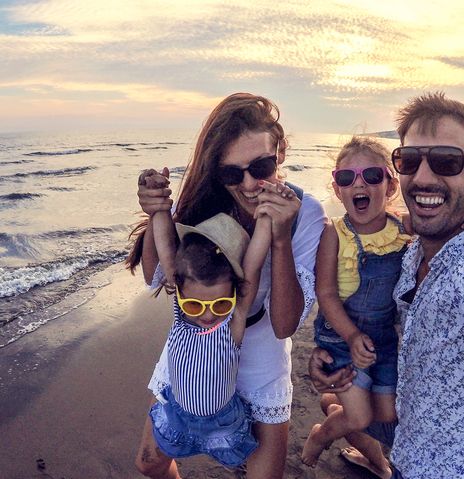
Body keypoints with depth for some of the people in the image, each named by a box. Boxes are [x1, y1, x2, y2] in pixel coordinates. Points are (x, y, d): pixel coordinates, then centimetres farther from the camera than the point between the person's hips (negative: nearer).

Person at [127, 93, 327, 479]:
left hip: (259, 357, -2)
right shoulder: (202, 198, -19)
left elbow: (285, 325, -27)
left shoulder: (306, 215, -23)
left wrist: (280, 239, -39)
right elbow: (156, 277, -10)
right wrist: (156, 217, -28)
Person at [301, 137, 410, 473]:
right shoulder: (334, 234, -19)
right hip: (341, 334, -4)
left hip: (387, 335, 4)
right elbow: (326, 294, -18)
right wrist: (352, 336, -24)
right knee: (359, 419, -2)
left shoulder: (406, 229, -10)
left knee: (387, 414, 15)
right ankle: (319, 436, 32)